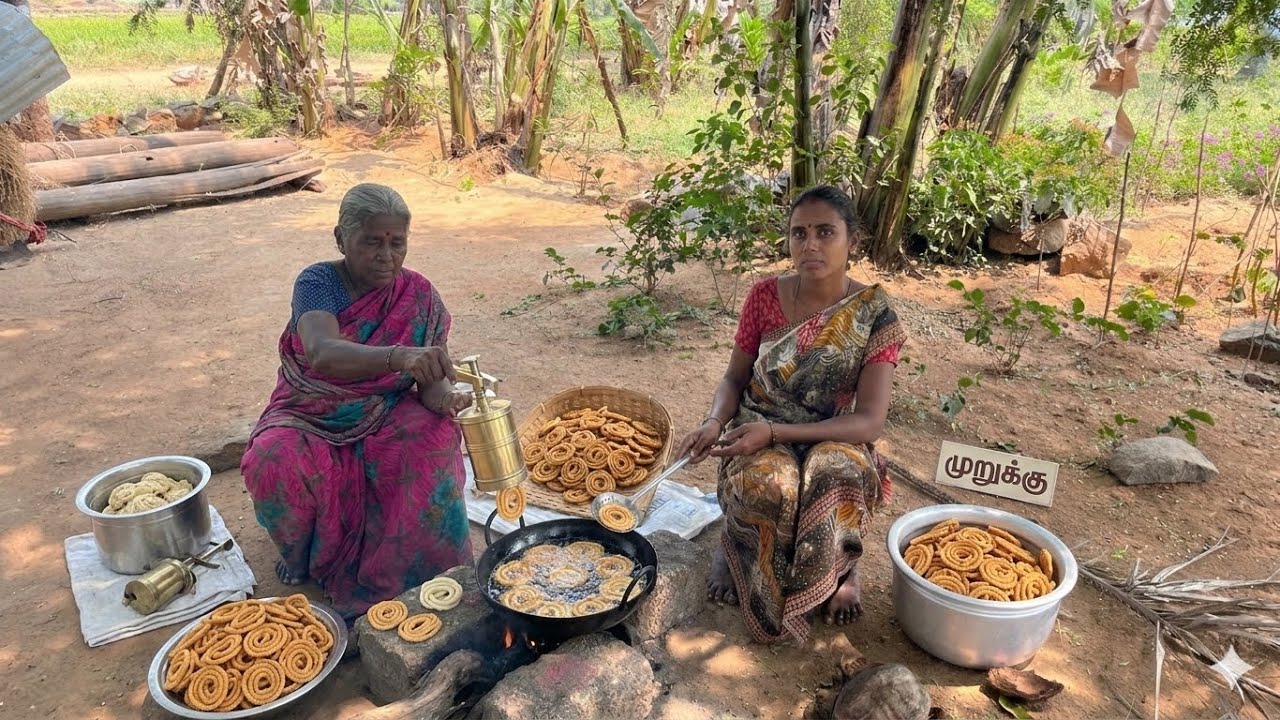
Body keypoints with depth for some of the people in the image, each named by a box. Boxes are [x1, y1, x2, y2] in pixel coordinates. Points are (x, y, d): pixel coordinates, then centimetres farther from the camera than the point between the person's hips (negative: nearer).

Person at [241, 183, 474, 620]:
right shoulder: (318, 283, -16)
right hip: (313, 418, -1)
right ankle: (306, 552, 2)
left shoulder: (420, 296, -8)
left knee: (437, 438, -30)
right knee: (274, 461, -32)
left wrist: (445, 399, -35)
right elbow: (323, 354, -37)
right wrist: (400, 357, -56)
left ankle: (393, 569, -10)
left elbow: (432, 379, -9)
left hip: (387, 419, 2)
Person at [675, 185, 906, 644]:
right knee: (765, 484, -34)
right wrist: (715, 423, -17)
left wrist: (774, 431, -26)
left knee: (838, 483, -36)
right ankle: (737, 551, -1)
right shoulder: (764, 297, -4)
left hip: (834, 439, 0)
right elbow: (735, 378, 6)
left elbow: (870, 420, -16)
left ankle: (839, 567, -3)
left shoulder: (875, 314, -10)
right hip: (758, 435, 1)